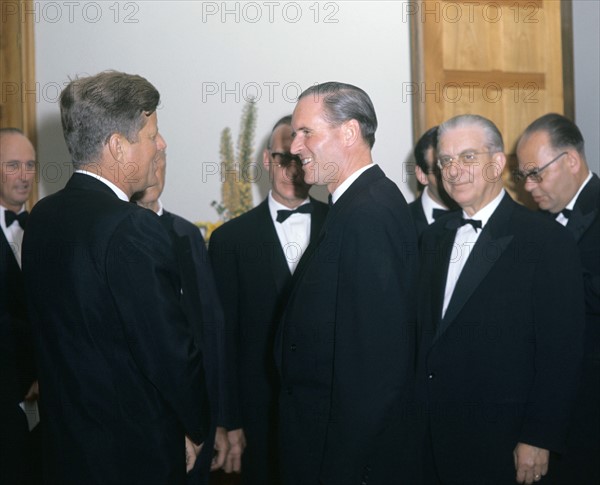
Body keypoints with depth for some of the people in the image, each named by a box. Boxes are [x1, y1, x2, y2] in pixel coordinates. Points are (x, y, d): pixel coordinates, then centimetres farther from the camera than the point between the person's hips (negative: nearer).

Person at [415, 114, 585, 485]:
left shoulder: (549, 241, -11)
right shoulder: (435, 236, 9)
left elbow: (561, 352, -13)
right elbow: (427, 330, 12)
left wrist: (539, 439, -14)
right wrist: (423, 406, 6)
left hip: (503, 440, -5)